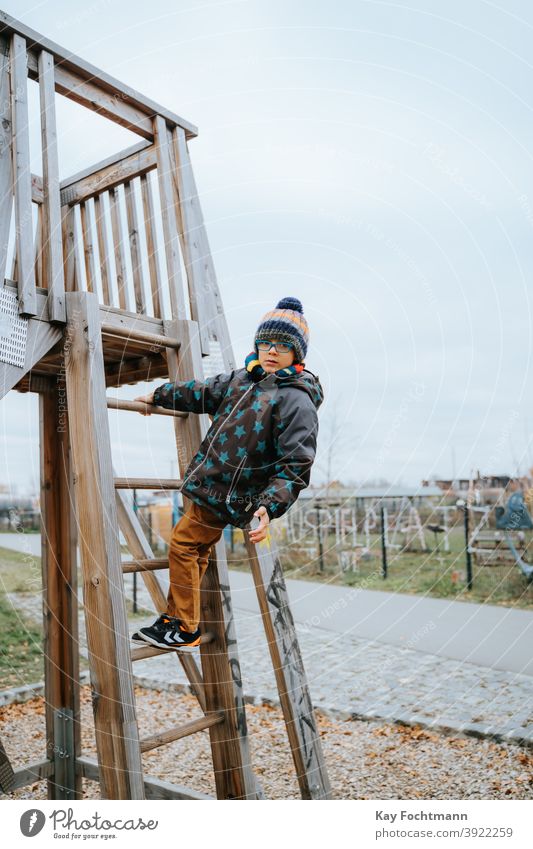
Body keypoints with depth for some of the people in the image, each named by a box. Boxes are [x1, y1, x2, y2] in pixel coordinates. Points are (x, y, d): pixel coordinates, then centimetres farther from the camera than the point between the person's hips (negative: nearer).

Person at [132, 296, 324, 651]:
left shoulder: (297, 400, -17)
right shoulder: (242, 379, 8)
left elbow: (296, 466, -21)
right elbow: (203, 392, 25)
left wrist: (269, 507, -31)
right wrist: (159, 395, 33)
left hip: (226, 495, -8)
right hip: (211, 487, 8)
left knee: (184, 543, -5)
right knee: (197, 550, 17)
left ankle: (185, 630, 8)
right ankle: (176, 617, 33)